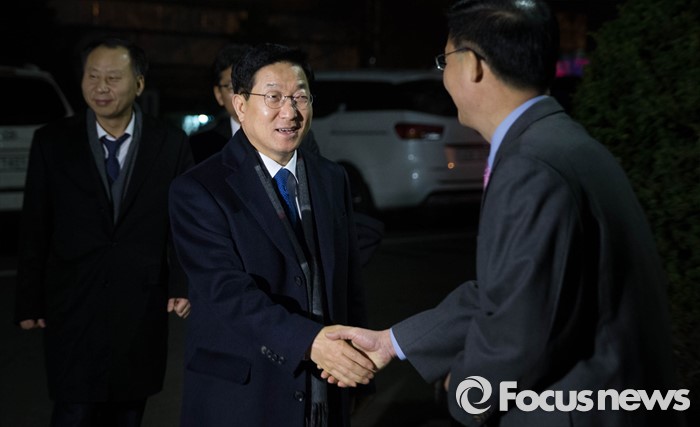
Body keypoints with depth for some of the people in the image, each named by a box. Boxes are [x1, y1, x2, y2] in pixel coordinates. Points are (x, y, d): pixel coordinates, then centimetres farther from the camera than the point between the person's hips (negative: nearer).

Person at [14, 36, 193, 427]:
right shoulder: (52, 142, 0)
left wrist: (183, 284, -8)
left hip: (142, 310, 1)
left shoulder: (172, 144, 0)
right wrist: (29, 302, 2)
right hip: (74, 307, -1)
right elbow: (34, 229, 2)